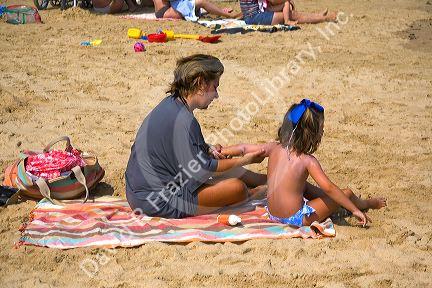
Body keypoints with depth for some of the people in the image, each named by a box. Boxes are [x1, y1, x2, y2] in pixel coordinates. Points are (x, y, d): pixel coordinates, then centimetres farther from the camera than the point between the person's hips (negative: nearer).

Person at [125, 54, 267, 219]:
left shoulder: (171, 104, 5)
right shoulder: (182, 120, -24)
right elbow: (202, 169, -16)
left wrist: (208, 150, 6)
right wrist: (244, 161, -6)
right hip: (158, 203, -10)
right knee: (237, 188, -12)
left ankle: (264, 180, 38)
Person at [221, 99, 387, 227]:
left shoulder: (274, 148, -3)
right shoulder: (307, 160, -18)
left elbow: (245, 148, 8)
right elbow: (329, 188, -22)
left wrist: (223, 151, 25)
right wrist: (355, 210, -17)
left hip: (273, 213, 7)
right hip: (296, 218, -7)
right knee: (346, 193, 5)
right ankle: (366, 204, 38)